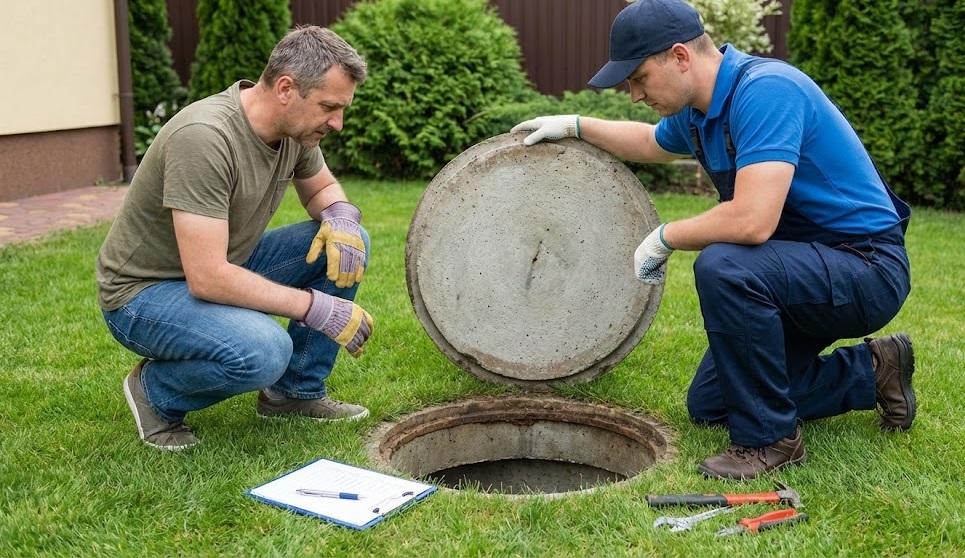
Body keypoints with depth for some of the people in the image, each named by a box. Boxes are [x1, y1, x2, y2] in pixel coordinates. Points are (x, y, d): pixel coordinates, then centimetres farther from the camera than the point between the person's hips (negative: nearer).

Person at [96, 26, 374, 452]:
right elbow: (208, 278, -34)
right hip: (144, 291, -8)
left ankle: (296, 391, 8)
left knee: (347, 245, -5)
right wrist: (318, 308, -28)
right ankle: (156, 391, -2)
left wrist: (340, 215, -11)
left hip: (224, 267, 8)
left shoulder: (297, 127, -7)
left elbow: (322, 187, 14)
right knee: (263, 351, -35)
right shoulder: (204, 137, -31)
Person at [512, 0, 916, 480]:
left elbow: (752, 220, -37)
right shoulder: (696, 110, 3)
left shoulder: (765, 90, -26)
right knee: (709, 405, 11)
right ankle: (870, 371, 22)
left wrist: (664, 237, -20)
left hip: (868, 268, -9)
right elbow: (652, 143, 28)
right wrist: (577, 126, 23)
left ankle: (770, 437, -15)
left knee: (723, 268, -35)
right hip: (803, 269, 9)